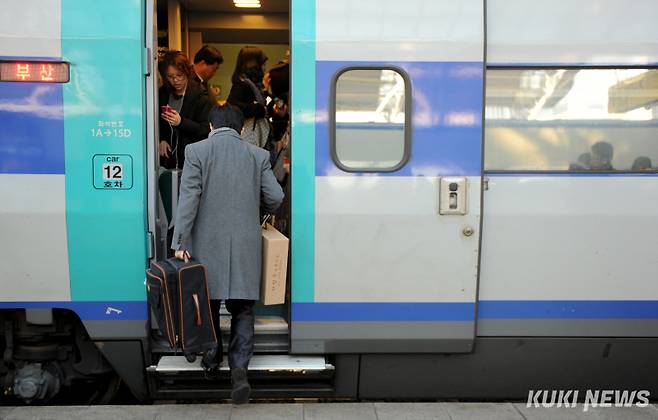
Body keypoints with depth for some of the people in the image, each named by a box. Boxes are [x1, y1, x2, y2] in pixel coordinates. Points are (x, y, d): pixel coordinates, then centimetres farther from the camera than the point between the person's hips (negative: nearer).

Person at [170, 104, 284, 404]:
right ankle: (239, 368, -2)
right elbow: (275, 197, 2)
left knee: (208, 300, 18)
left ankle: (212, 356, 34)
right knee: (242, 308, 9)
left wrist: (180, 242, -9)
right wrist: (264, 212, 25)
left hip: (207, 243, -1)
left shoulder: (196, 151, -1)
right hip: (246, 245, 1)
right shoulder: (258, 155, 4)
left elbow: (188, 198, -9)